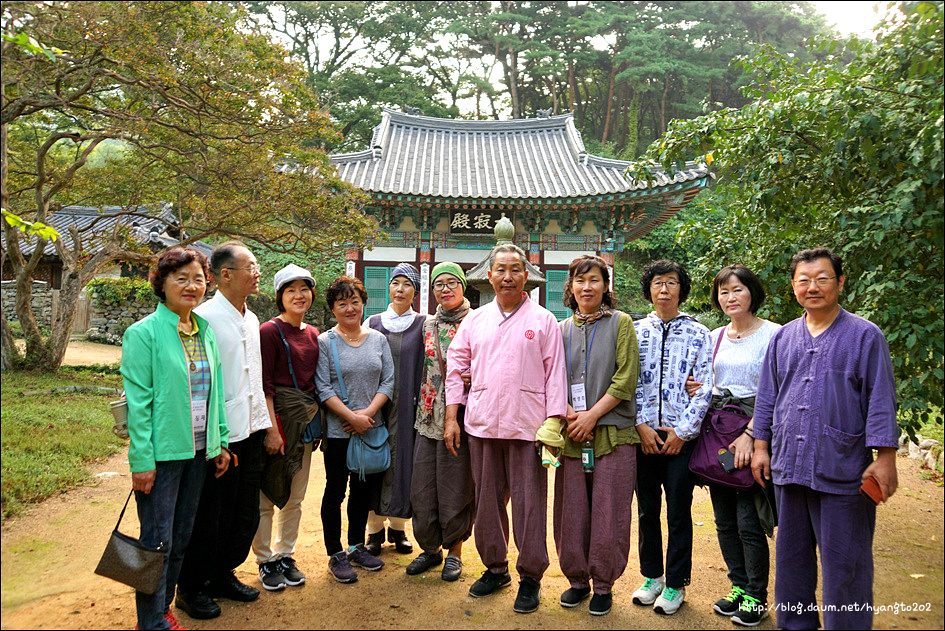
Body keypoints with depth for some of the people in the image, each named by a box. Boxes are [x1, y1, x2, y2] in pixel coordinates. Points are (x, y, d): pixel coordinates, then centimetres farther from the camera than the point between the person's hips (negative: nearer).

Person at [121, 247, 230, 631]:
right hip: (162, 454, -6)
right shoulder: (144, 333, -10)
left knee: (181, 537, 16)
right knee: (158, 541, 3)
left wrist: (220, 442, 12)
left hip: (197, 452, 6)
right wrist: (141, 460, -16)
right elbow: (137, 401, -13)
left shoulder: (205, 332, 9)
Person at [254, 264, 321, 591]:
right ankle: (266, 561, 19)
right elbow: (263, 385, -13)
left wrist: (316, 423, 12)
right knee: (267, 496, 4)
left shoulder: (312, 334, 11)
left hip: (306, 418, 7)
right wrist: (271, 429, -18)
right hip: (277, 415, -6)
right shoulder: (270, 331, -9)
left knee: (295, 497, 14)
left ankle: (285, 556, 28)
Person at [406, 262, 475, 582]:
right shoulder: (428, 324, 12)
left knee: (457, 486, 3)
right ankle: (430, 547, 27)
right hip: (429, 417, 5)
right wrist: (424, 405, 11)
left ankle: (454, 550, 23)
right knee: (422, 487, 8)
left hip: (461, 416, -5)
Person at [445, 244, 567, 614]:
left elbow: (555, 375, 0)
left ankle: (530, 576, 17)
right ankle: (495, 568, 29)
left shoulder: (543, 320, 2)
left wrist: (554, 423, -6)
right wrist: (451, 416, 7)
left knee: (529, 503, 1)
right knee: (487, 500, 13)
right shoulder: (475, 320, 10)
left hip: (527, 426, -3)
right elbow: (455, 368, 13)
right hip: (481, 425, 3)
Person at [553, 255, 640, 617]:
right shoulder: (561, 329, 12)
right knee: (571, 512, 7)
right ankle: (577, 580, 24)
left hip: (613, 433, -3)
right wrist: (568, 414, -8)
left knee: (608, 515, 1)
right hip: (571, 436, 3)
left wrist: (592, 415, -11)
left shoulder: (621, 323, 2)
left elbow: (626, 379, -5)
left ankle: (603, 584, 19)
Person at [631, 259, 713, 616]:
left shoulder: (698, 334, 2)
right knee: (647, 509, 12)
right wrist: (642, 425, -7)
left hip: (681, 436, -2)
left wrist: (682, 431, -8)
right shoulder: (635, 331, 6)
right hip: (644, 434, 2)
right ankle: (651, 576, 28)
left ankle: (675, 584, 20)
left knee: (679, 513, 6)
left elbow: (704, 388, -2)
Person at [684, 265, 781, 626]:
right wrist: (695, 390, 0)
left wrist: (750, 433, -18)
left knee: (748, 520, -3)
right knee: (724, 519, 11)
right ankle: (739, 587, 27)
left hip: (754, 430, -6)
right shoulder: (714, 337, 12)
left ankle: (757, 597, 14)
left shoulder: (772, 334, -6)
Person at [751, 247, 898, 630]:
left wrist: (885, 458, -9)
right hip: (788, 466, 5)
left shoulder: (864, 335, -1)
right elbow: (767, 397, 14)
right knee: (792, 554, 15)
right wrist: (761, 447, 10)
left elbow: (881, 401, -4)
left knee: (844, 561, 4)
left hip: (842, 470, -4)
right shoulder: (783, 338, 11)